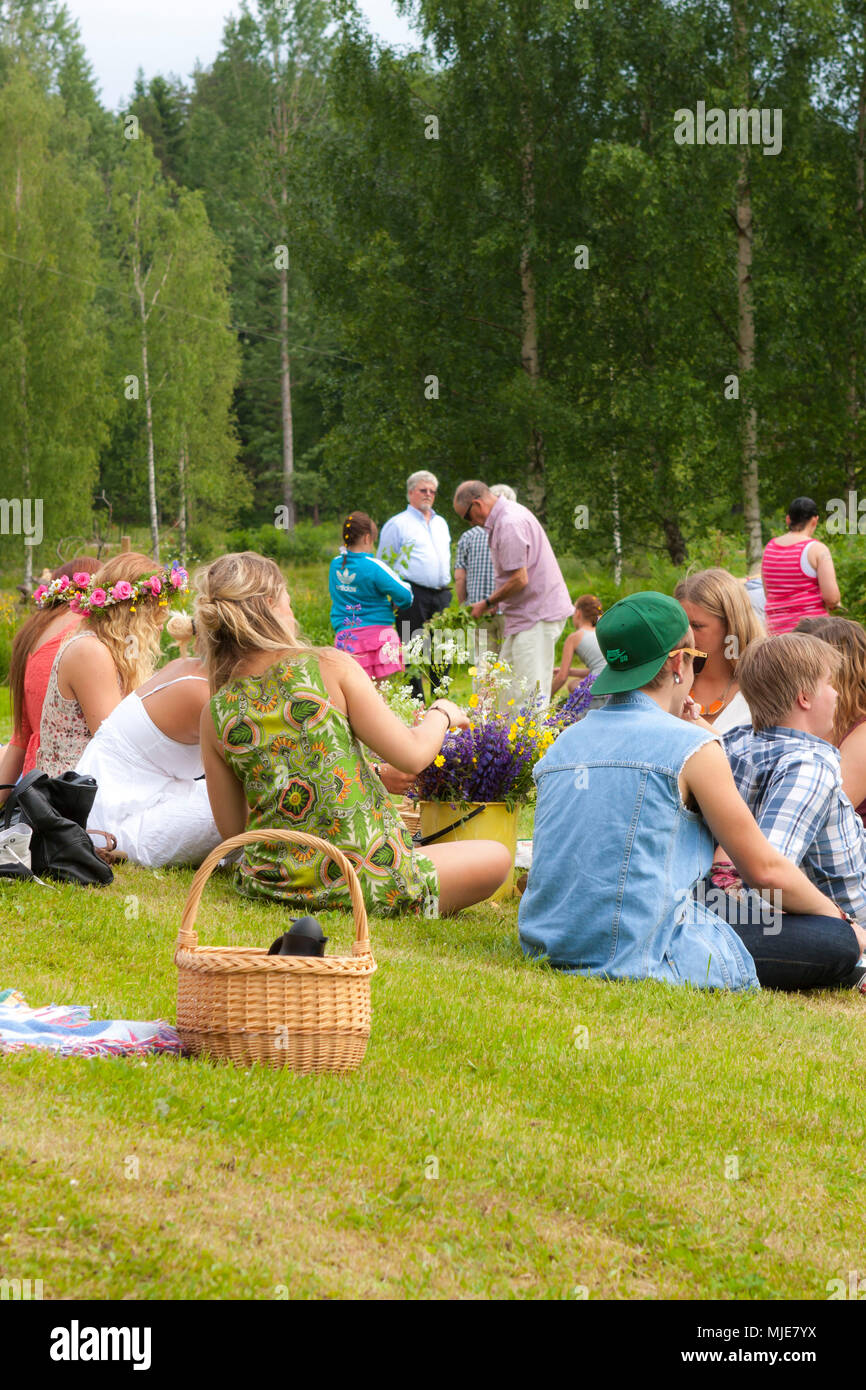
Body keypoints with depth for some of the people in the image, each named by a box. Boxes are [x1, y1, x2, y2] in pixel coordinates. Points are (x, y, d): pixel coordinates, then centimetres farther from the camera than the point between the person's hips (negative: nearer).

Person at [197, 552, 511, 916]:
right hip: (360, 883, -6)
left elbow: (231, 828, 7)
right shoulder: (330, 667, -10)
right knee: (496, 857, 15)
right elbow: (412, 755, -10)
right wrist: (441, 714, 13)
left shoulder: (215, 714, 0)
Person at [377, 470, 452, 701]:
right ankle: (417, 704, -3)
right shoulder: (397, 524, 2)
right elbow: (382, 564, 3)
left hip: (441, 593, 6)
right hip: (413, 594, -6)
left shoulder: (441, 523, 21)